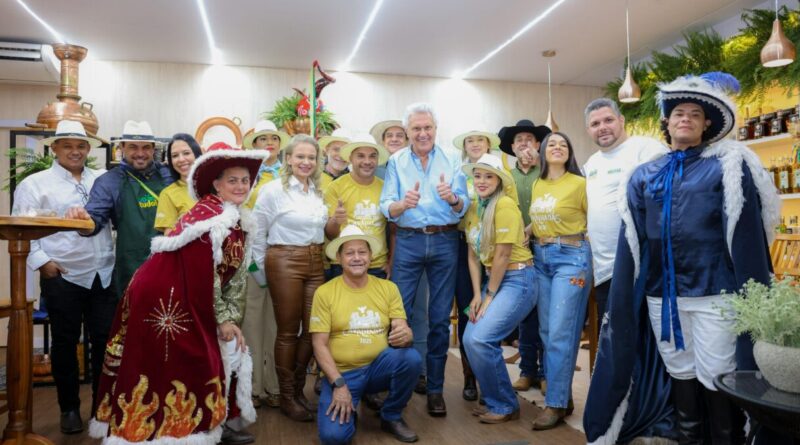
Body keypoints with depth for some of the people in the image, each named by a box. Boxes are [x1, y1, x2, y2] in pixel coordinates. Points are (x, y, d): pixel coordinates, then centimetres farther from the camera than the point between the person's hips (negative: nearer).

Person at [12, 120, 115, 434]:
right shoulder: (35, 183, 2)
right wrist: (40, 262, -8)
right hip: (62, 277, -2)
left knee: (105, 340, 6)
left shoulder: (103, 180, 10)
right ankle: (69, 408, 25)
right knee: (65, 343, 10)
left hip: (104, 275, 2)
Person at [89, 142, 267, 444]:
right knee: (172, 365, 1)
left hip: (187, 301, 9)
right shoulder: (210, 216, -20)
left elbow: (235, 276, 9)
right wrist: (223, 318, -13)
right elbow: (206, 276, -21)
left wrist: (232, 320, 3)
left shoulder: (237, 221, 9)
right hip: (163, 298, -9)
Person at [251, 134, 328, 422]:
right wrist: (262, 267, 0)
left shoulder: (319, 191, 9)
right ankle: (286, 397, 19)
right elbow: (256, 232, -2)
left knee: (313, 329, 7)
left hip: (315, 263, 5)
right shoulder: (273, 190, -7)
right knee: (288, 331, 3)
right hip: (284, 262, -5)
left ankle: (299, 390, 26)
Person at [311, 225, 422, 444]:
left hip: (379, 367, 3)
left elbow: (404, 331, -3)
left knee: (411, 358, -27)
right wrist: (339, 384, -17)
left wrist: (405, 334, -28)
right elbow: (319, 345, -7)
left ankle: (391, 417, 0)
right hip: (342, 373, -2)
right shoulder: (325, 292, -5)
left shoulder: (388, 288, 2)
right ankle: (347, 409, 14)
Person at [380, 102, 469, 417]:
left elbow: (463, 208, -2)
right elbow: (386, 207, -4)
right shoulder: (396, 161, 4)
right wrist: (403, 204, -26)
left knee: (440, 318, 7)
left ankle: (435, 388, 20)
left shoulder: (451, 161, 4)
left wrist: (452, 198, -25)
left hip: (445, 241, 1)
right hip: (408, 241, 0)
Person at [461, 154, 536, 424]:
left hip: (518, 280, -7)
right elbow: (473, 254, 8)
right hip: (494, 279, 7)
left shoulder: (504, 205, -16)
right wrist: (477, 295, 0)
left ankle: (505, 406, 5)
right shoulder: (473, 208, 8)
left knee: (480, 340, -16)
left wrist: (489, 296, -9)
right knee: (470, 339, -5)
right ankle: (495, 401, 16)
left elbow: (503, 254, -16)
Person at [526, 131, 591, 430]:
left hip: (571, 258, -6)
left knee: (561, 333, -6)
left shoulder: (579, 183, -6)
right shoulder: (537, 185, 11)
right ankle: (562, 394, 22)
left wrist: (587, 264, -5)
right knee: (547, 331, 9)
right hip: (541, 258, 7)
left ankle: (556, 403, 4)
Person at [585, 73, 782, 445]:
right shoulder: (645, 174, 11)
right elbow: (632, 239, 9)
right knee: (679, 372, 15)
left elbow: (744, 233, -5)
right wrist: (624, 298, 6)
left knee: (715, 377, 3)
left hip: (713, 292, -3)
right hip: (661, 293, 4)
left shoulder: (726, 167, 1)